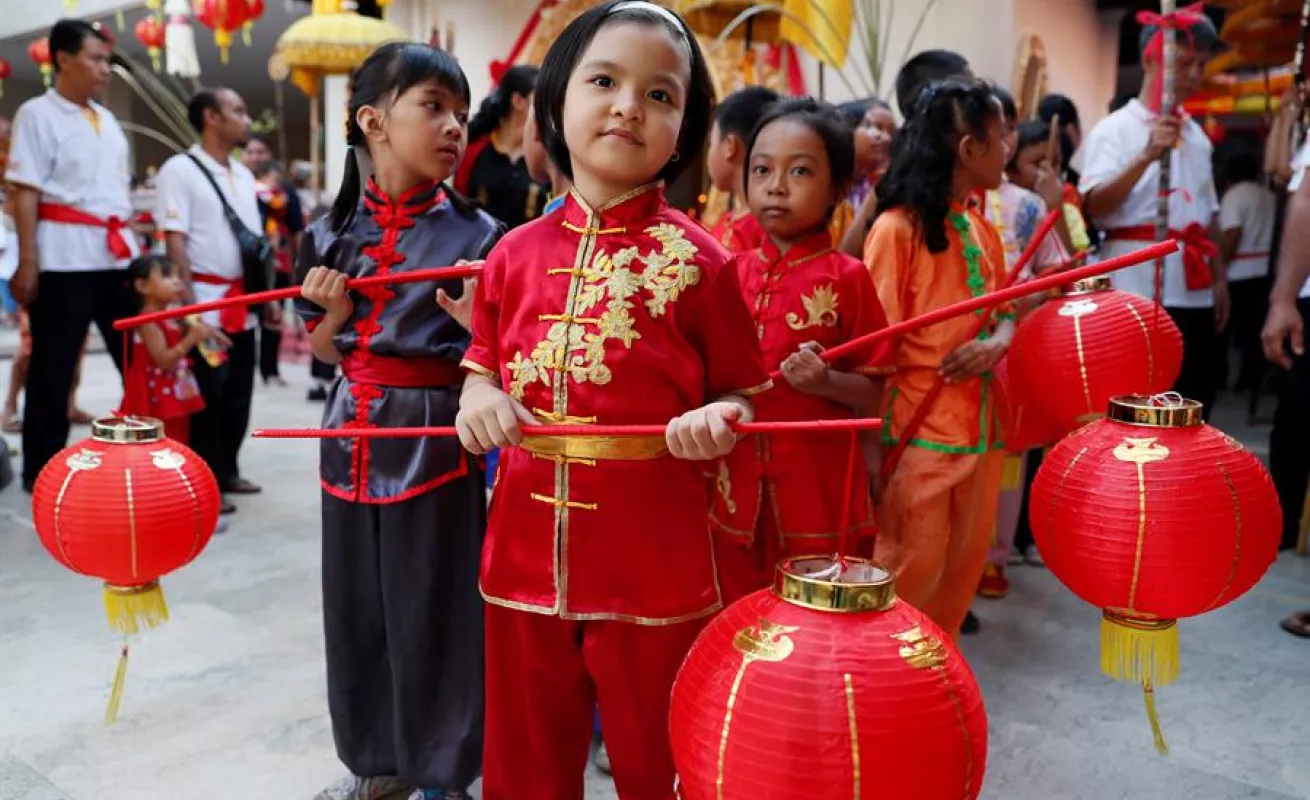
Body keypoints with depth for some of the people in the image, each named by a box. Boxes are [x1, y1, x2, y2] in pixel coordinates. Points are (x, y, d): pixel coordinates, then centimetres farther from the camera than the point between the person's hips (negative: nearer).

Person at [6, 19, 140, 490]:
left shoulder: (106, 120, 18)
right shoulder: (37, 114, -2)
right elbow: (25, 192, -8)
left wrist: (134, 245, 16)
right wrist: (27, 261, -15)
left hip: (117, 253, 7)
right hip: (65, 255, -6)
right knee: (53, 366, 1)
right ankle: (42, 467, 11)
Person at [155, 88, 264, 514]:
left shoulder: (243, 174, 15)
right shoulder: (180, 169, -7)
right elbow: (174, 241, -12)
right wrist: (188, 301, -19)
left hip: (243, 301, 7)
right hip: (206, 300, -7)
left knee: (238, 393, 11)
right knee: (206, 395, -2)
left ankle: (227, 469, 24)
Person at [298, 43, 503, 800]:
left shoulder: (477, 235, -7)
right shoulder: (332, 231, 4)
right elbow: (326, 350, 12)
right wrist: (333, 312, -8)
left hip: (435, 438, -4)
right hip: (352, 434, 5)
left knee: (432, 609, 5)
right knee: (357, 605, 15)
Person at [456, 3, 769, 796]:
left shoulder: (699, 260, -6)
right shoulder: (516, 253, 3)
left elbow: (741, 395, 1)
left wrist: (715, 420, -21)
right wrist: (479, 398, -6)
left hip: (655, 562, -3)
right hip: (527, 550, 4)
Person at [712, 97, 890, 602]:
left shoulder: (846, 278, -7)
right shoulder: (733, 273, 5)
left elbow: (875, 394, -5)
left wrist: (827, 381, -23)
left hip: (819, 490, -4)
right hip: (736, 488, 4)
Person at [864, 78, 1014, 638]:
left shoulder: (981, 231, 11)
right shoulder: (898, 228, -12)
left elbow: (1003, 313, 19)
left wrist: (998, 342, -5)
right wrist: (870, 446, -17)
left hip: (978, 429, 8)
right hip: (919, 432, -7)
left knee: (963, 569, 14)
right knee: (912, 570, 1)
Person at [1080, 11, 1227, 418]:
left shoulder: (1197, 135, 17)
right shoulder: (1114, 129, -3)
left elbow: (1207, 216, 20)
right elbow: (1094, 206, -18)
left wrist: (1220, 278, 13)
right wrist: (1146, 156, -29)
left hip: (1195, 291, 7)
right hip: (1137, 292, -7)